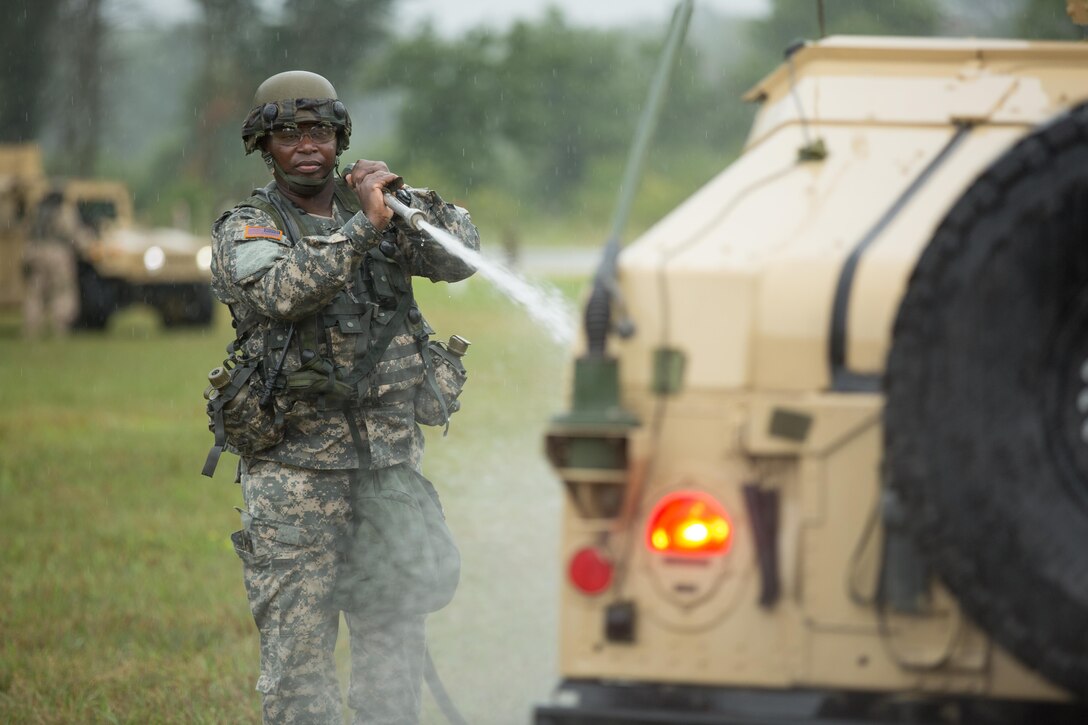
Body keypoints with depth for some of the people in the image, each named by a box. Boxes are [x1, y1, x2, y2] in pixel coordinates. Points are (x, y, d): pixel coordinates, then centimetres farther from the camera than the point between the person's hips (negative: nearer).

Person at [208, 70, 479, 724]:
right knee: (298, 642, -4)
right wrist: (365, 226, -28)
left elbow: (460, 259, -2)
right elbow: (283, 291, -21)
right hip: (294, 466, -3)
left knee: (395, 635, 7)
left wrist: (414, 200, -18)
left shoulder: (383, 210, 10)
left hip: (391, 459, 3)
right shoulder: (244, 231, -1)